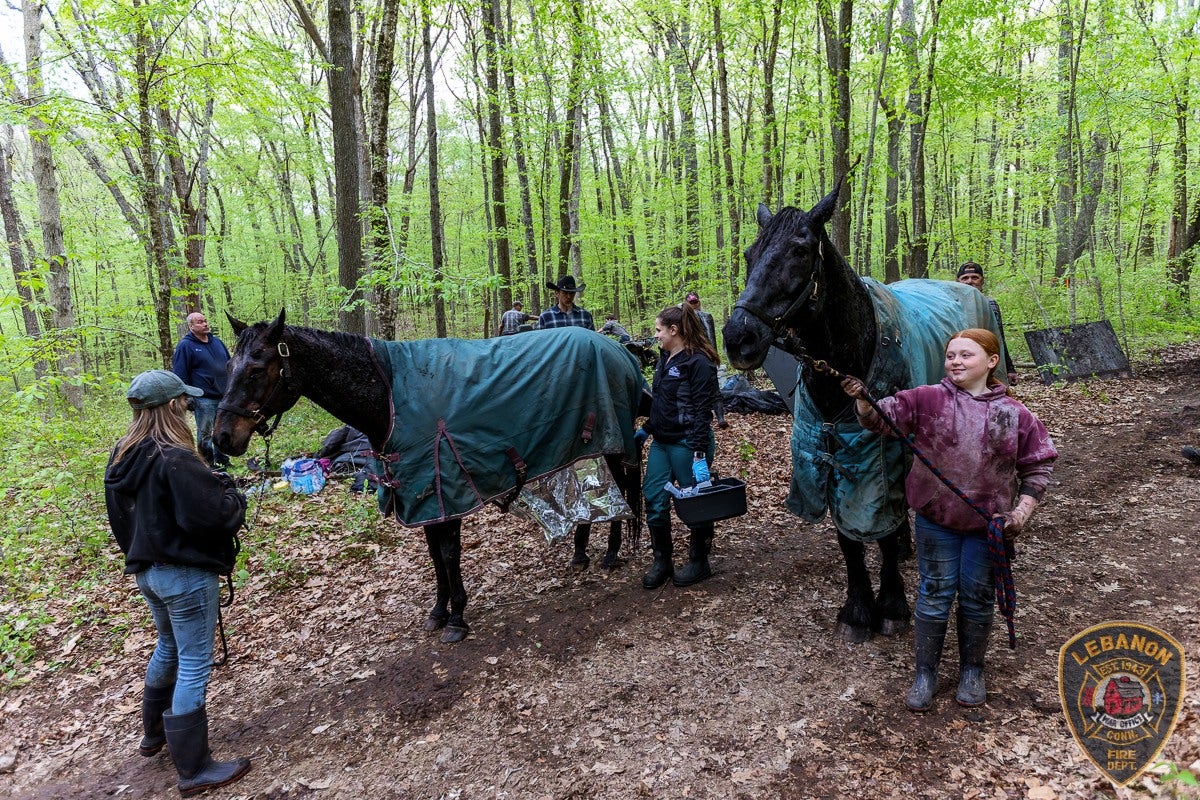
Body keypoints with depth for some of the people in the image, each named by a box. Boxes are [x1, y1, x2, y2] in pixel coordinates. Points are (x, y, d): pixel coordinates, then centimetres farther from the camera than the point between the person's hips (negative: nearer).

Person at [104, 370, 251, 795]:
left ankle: (154, 732, 47)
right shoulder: (175, 460, -25)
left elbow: (121, 516, 13)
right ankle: (194, 769, 12)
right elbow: (215, 514, -27)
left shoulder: (123, 457, 3)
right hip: (186, 574, -9)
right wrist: (229, 492, -7)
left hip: (146, 570, 9)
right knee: (194, 665, 2)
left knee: (169, 647, 28)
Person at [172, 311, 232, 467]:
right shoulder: (185, 346, -6)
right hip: (204, 399, -6)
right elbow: (180, 375, -9)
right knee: (205, 434, 2)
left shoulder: (217, 342, 13)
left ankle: (223, 460, 26)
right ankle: (208, 464, 11)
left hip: (224, 396, 6)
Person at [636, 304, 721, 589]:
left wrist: (700, 456, -22)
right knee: (654, 499, 6)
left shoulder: (699, 362, -15)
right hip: (661, 442, 8)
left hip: (687, 444, -8)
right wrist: (647, 428, 24)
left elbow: (702, 413, -19)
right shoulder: (665, 360, 11)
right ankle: (661, 561, 19)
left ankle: (699, 563, 21)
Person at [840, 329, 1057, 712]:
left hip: (987, 523, 1)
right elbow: (883, 417, -13)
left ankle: (972, 670, 34)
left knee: (978, 596, 14)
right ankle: (925, 673, 23)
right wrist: (862, 400, -34)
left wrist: (1021, 513, -7)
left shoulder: (1015, 414, -4)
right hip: (936, 519, 0)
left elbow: (1037, 468, 2)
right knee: (934, 594, 8)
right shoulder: (927, 400, -6)